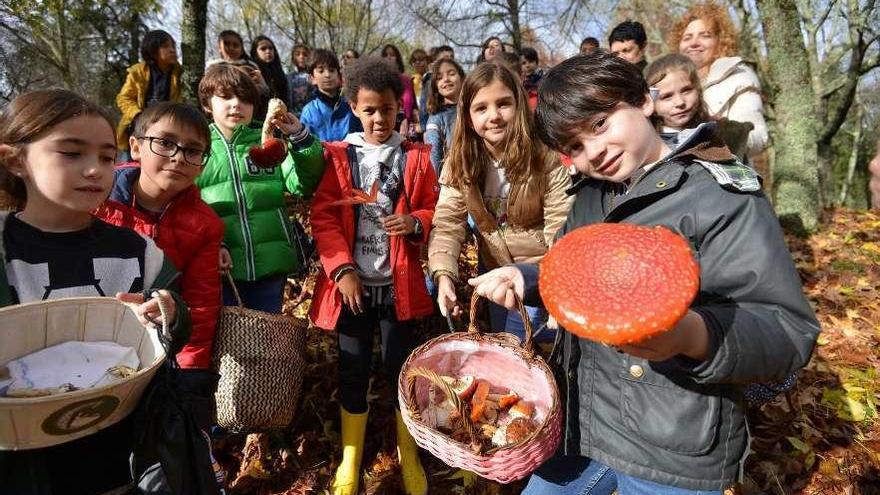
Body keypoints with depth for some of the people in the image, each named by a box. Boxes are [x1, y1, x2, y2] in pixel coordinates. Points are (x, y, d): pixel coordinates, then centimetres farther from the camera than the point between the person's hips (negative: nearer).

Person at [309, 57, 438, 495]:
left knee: (401, 368, 8)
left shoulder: (416, 158, 4)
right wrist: (342, 270, -13)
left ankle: (409, 459, 28)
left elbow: (434, 210, 5)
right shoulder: (337, 156, 3)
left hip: (398, 282, 0)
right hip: (352, 282, 0)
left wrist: (415, 222, -17)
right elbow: (323, 217, -3)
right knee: (353, 371, 10)